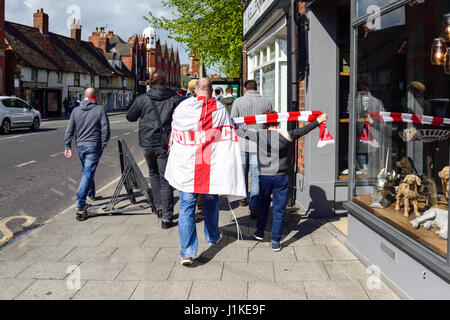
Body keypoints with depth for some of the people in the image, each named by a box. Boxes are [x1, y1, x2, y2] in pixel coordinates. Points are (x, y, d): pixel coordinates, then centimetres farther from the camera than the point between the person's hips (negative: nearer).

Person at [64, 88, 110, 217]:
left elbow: (69, 131, 4)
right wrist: (103, 144, 1)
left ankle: (91, 194, 39)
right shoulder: (100, 109, -6)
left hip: (80, 146, 5)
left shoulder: (76, 111, 6)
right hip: (94, 146, -4)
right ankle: (80, 202, -12)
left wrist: (68, 146, 7)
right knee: (88, 173, -5)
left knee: (86, 171, 22)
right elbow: (106, 129, -10)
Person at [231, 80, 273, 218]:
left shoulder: (238, 102, -2)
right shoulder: (266, 102, 1)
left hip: (242, 141, 1)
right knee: (256, 176, 1)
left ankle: (243, 199, 34)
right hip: (258, 144, 0)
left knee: (242, 172, 18)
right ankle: (254, 208, -3)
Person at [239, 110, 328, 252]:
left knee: (263, 204, 22)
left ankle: (260, 233, 32)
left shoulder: (259, 135, -5)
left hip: (264, 176, 1)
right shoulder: (287, 135, -5)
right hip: (281, 177, -1)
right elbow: (303, 130, 6)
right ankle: (276, 242, 8)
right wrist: (318, 121, 19)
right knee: (279, 209, 6)